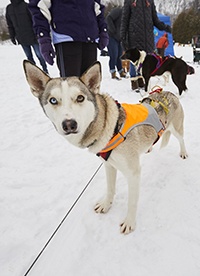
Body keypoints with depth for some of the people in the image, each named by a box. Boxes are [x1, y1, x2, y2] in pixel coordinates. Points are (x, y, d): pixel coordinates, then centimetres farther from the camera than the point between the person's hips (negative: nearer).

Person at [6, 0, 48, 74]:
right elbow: (10, 24, 14)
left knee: (39, 55, 0)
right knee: (29, 57, 9)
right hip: (22, 39, 5)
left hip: (32, 36, -4)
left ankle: (45, 70, 11)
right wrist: (12, 36, 12)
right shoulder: (9, 8, 9)